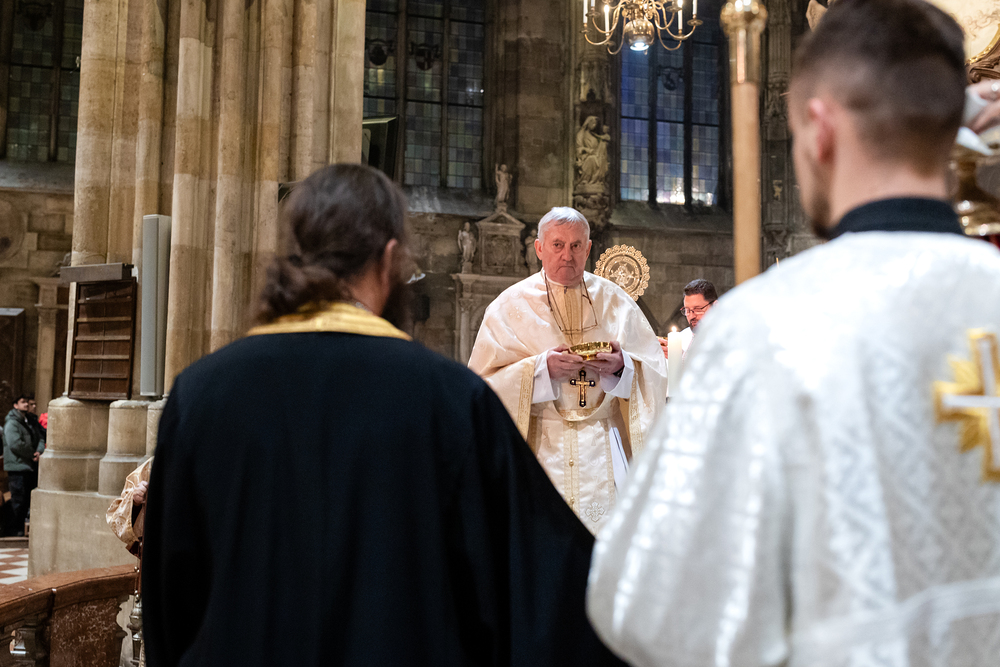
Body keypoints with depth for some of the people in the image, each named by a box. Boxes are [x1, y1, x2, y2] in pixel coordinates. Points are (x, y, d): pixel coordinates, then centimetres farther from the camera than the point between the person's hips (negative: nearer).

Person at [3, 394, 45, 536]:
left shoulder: (30, 422, 17)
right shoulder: (11, 423, -10)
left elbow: (40, 438, 13)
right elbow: (15, 444, -21)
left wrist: (39, 451, -9)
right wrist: (33, 455, -13)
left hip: (31, 466, 8)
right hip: (17, 467, -8)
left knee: (27, 501, 12)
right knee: (18, 501, -3)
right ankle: (17, 531, 6)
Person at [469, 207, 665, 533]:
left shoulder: (615, 300, 10)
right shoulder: (511, 305, 4)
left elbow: (654, 370, 8)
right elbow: (485, 381, -4)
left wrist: (621, 367, -13)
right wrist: (542, 369, -17)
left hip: (604, 445, 2)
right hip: (540, 445, -2)